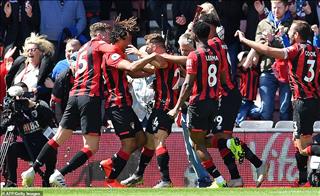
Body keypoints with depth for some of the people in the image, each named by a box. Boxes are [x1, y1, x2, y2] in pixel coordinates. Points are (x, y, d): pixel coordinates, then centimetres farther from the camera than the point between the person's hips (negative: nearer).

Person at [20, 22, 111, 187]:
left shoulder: (83, 49, 25)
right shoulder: (99, 45, 2)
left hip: (74, 95, 8)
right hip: (91, 97, -8)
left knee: (58, 138, 14)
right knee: (91, 147, -5)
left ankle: (31, 171, 10)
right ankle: (59, 175, -14)